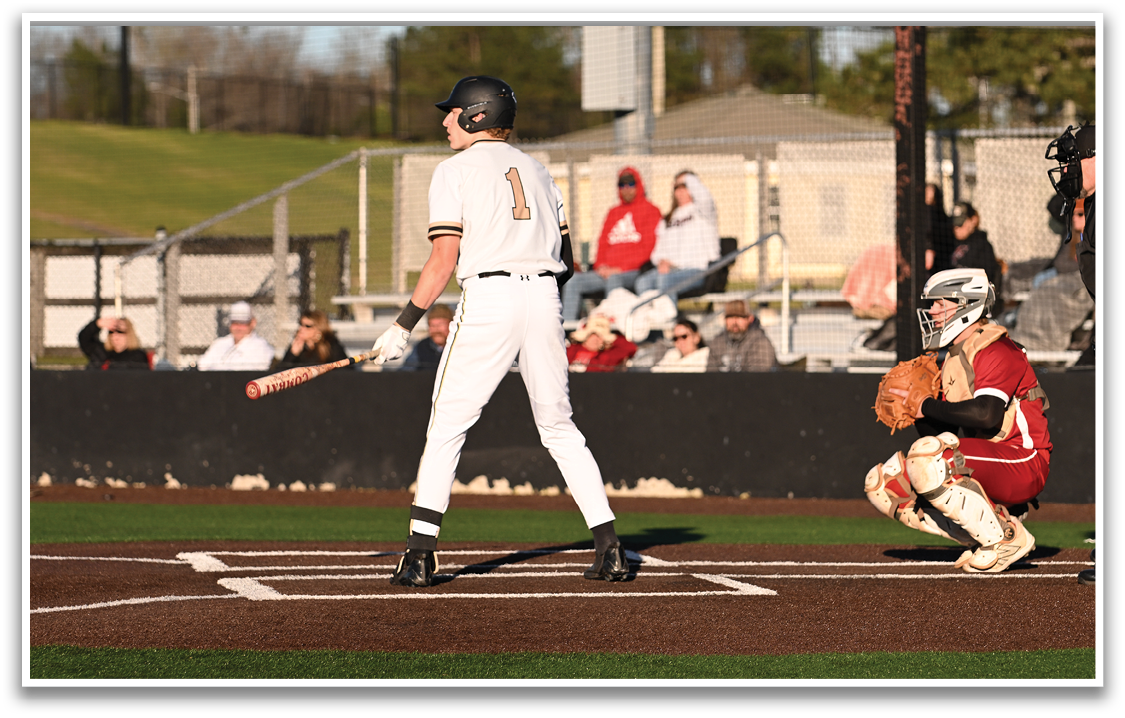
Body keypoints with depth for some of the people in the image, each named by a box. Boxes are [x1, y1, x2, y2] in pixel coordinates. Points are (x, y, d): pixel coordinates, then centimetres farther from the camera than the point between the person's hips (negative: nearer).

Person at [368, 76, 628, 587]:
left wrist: (404, 326, -3)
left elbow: (444, 262, -6)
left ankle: (420, 556, -6)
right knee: (559, 427, 13)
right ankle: (608, 547, 4)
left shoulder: (456, 170, 2)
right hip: (545, 296, 5)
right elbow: (568, 261, 16)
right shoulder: (536, 170, 20)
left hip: (488, 297, -5)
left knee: (446, 428, 0)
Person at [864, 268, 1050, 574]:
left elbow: (986, 414, -28)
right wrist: (913, 410, -4)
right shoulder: (953, 360, 17)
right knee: (882, 483, 0)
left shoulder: (997, 351, -11)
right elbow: (942, 433, 15)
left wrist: (926, 407, -18)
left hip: (1024, 465, -9)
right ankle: (980, 536, -1)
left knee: (927, 456, -32)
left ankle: (1006, 537, -19)